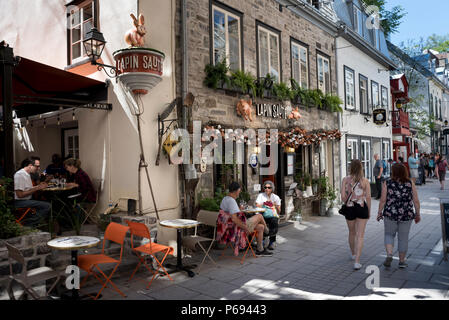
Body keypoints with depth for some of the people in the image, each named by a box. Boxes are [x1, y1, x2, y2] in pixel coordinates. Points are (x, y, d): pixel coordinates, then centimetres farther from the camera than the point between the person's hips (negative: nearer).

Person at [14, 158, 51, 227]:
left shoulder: (27, 174, 14)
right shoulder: (20, 175, -16)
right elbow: (20, 195, -22)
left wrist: (38, 186, 4)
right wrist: (36, 188, -17)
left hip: (27, 200, 10)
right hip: (20, 202, -10)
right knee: (48, 206, -20)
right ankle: (29, 224, -10)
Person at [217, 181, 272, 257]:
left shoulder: (225, 199, 8)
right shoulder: (231, 201, -24)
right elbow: (234, 219, -31)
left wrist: (239, 210, 17)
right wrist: (246, 228, -22)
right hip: (238, 228, -10)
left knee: (261, 227, 15)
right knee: (259, 216, 1)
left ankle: (260, 250, 23)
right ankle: (266, 230, 32)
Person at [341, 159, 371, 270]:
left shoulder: (345, 179, -5)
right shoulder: (365, 181, -5)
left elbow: (343, 196, -10)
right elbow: (368, 197, -5)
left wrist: (347, 204, 10)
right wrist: (369, 211, 7)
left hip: (350, 208, 1)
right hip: (362, 208, -1)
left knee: (352, 233, 21)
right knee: (360, 236, 2)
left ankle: (353, 254, 43)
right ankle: (357, 261, -5)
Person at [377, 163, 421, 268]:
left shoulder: (387, 183, -6)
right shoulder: (410, 183, -2)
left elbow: (383, 200, -7)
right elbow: (416, 201, -1)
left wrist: (379, 212, 3)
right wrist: (417, 214, 9)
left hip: (390, 214, -1)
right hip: (406, 216, 1)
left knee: (389, 234, 16)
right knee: (403, 238, 13)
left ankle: (389, 254, -2)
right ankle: (402, 261, 21)